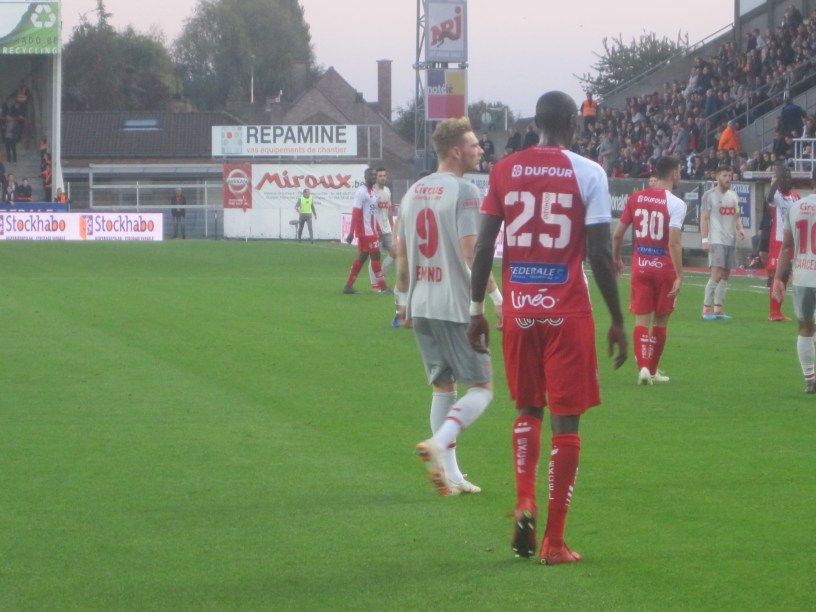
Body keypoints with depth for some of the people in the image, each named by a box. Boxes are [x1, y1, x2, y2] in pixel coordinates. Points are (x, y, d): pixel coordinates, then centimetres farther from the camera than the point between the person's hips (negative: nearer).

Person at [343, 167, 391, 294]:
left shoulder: (372, 192, 15)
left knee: (362, 257, 11)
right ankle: (383, 287, -2)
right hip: (365, 231, -9)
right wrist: (351, 233, -22)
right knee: (375, 256, -6)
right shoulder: (361, 191, -14)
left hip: (371, 230, 9)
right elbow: (356, 213, -18)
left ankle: (348, 285, 15)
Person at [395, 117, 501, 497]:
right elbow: (471, 252, -19)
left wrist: (403, 298, 24)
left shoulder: (414, 192, 12)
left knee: (443, 387, 13)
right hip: (456, 305, -7)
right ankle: (438, 444, -20)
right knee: (481, 387, 0)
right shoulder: (464, 192, -11)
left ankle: (450, 475, 12)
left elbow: (401, 252, 16)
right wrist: (495, 297, -16)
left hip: (420, 305, 7)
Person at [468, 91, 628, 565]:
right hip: (567, 312, -3)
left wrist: (477, 308, 12)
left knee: (528, 410, 21)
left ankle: (525, 505, 1)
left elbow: (484, 246, 2)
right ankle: (554, 541, 3)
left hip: (519, 308, 3)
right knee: (566, 421, 3)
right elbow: (600, 255, -8)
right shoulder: (588, 173, -5)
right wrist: (618, 321, -1)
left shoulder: (504, 171, 3)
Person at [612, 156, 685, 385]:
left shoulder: (635, 198, 2)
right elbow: (674, 242, -20)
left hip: (640, 266, 3)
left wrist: (616, 259, 21)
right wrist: (679, 276, -19)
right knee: (660, 321, 12)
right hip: (664, 267, -3)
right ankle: (653, 370, 21)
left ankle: (643, 367, -13)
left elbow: (617, 234, 5)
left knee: (641, 319, 3)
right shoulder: (675, 203, -12)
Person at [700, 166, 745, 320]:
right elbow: (704, 219, -6)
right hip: (716, 241, -7)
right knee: (716, 275, -14)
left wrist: (740, 228, 2)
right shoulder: (710, 195, -3)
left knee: (725, 275, 7)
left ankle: (718, 309, 12)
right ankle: (706, 309, -8)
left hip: (731, 241, 7)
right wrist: (705, 239, -14)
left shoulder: (733, 196, 16)